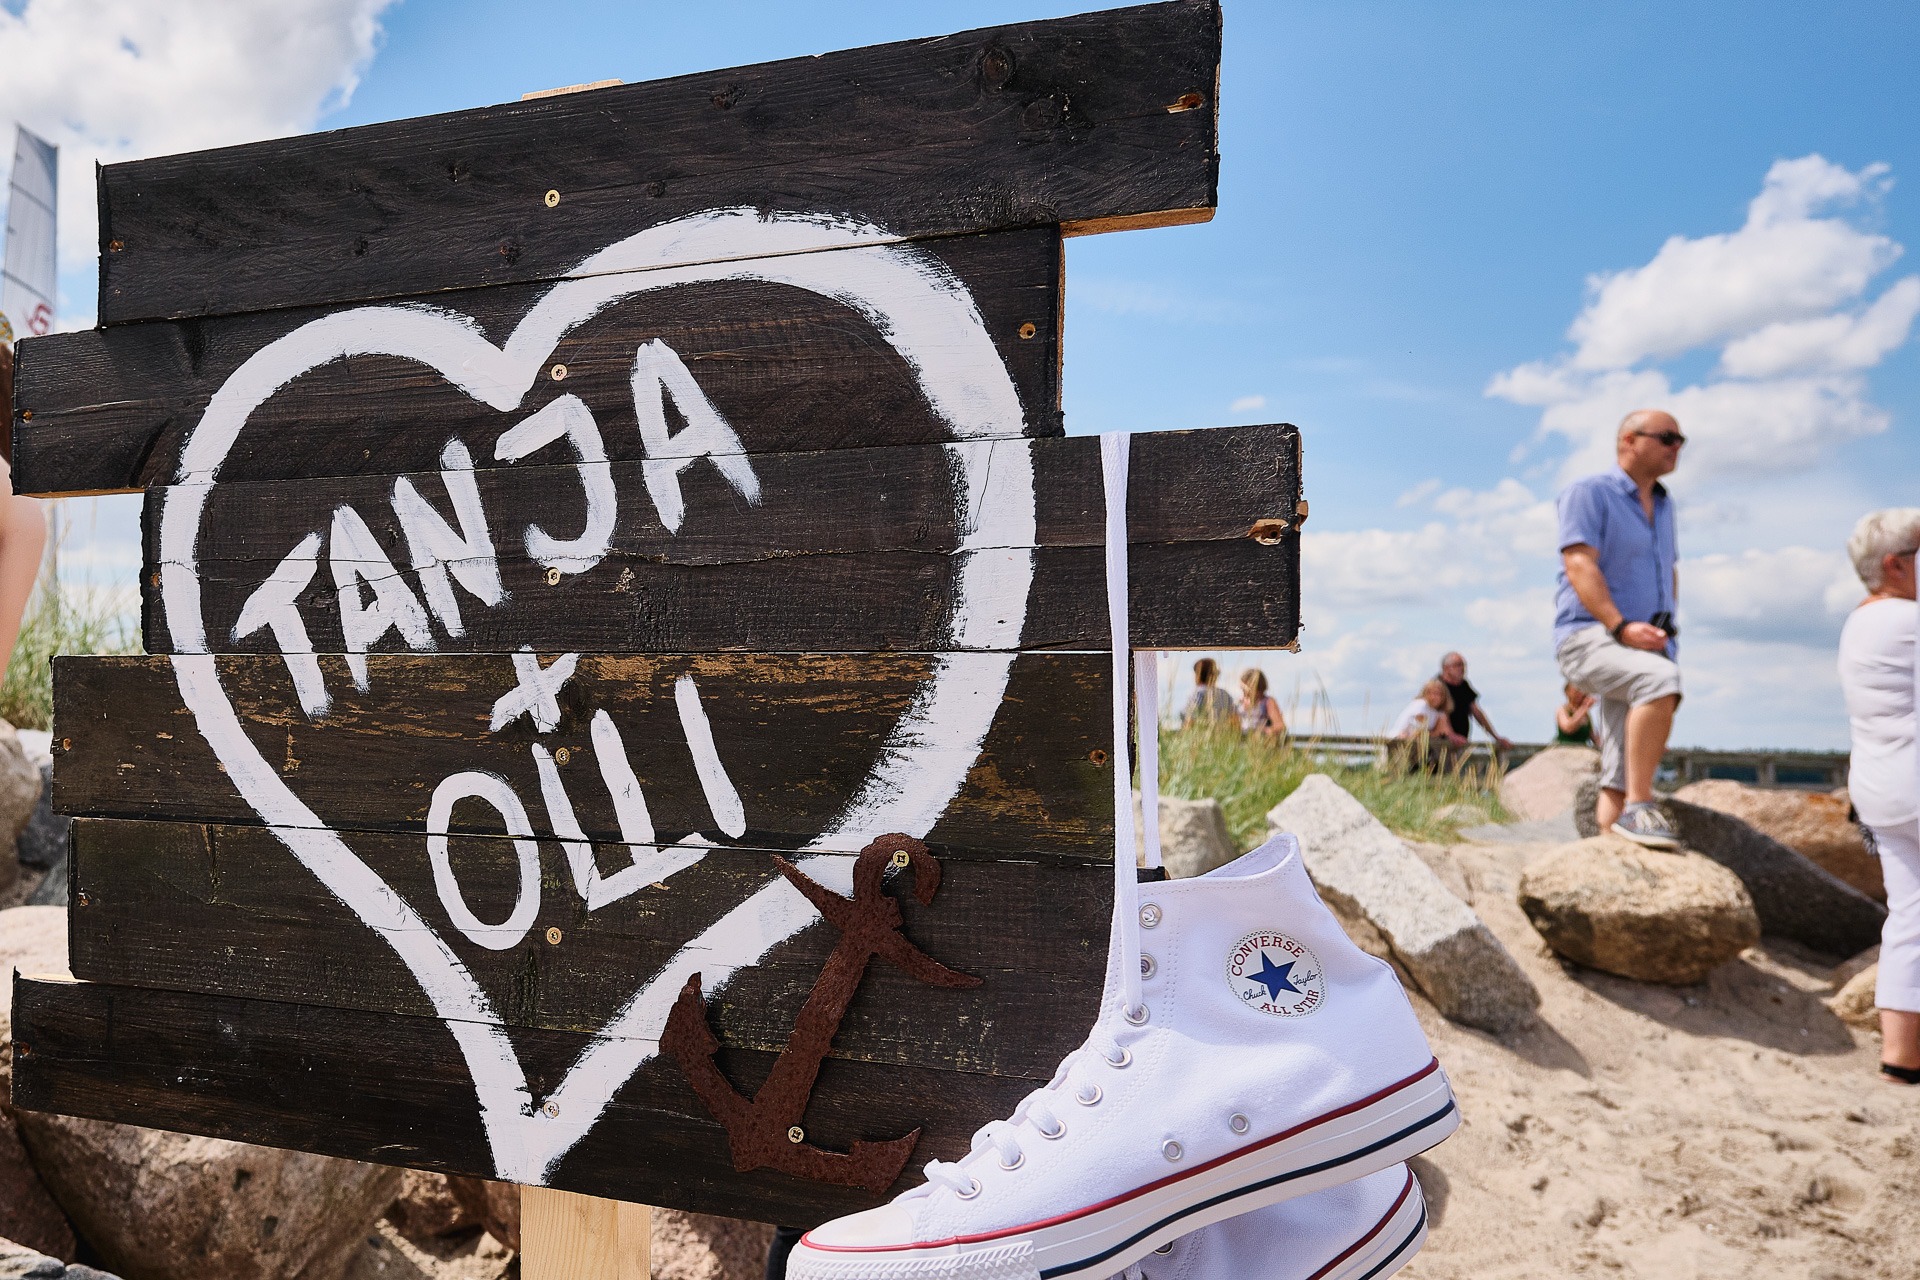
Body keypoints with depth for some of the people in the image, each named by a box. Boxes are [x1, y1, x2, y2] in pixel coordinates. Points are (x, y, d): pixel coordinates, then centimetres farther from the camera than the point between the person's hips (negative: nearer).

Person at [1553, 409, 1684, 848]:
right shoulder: (1589, 492, -2)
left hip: (1645, 649, 7)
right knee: (1662, 679, -35)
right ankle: (1638, 808, -30)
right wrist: (1621, 626, -24)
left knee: (1620, 778, 0)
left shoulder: (1663, 504, 21)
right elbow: (1579, 565, -14)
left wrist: (1664, 622, 13)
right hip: (1589, 637, -7)